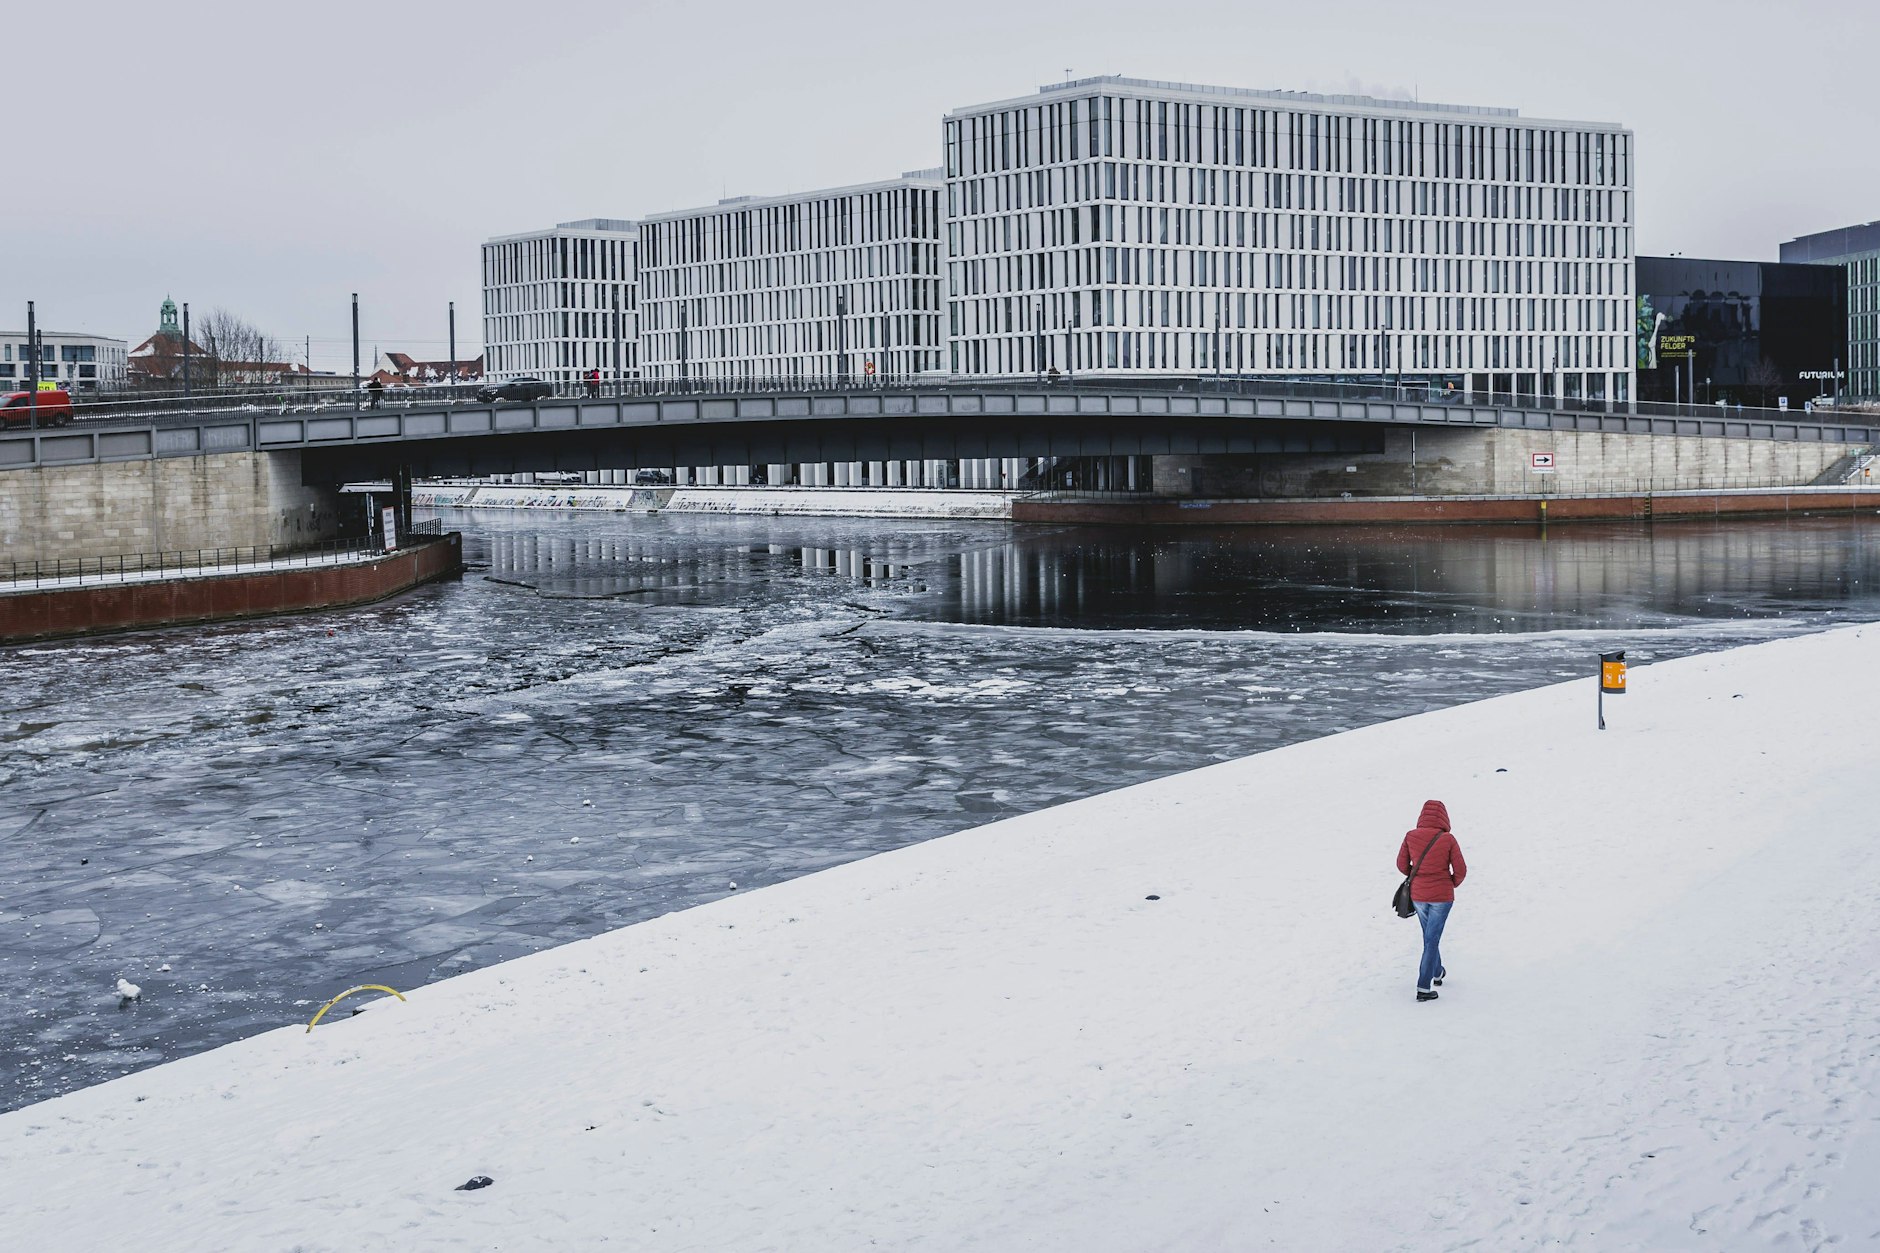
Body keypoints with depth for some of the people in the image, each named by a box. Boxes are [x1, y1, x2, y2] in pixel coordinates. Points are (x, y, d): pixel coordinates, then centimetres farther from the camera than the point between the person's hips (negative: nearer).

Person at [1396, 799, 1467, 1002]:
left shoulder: (1410, 836, -8)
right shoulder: (1448, 839, -15)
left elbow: (1402, 865, 0)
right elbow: (1461, 870, -10)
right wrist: (1452, 884, 11)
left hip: (1417, 894, 3)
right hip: (1442, 896, -3)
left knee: (1429, 935, 24)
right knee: (1432, 939, 2)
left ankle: (1437, 973, 44)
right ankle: (1423, 988, -1)